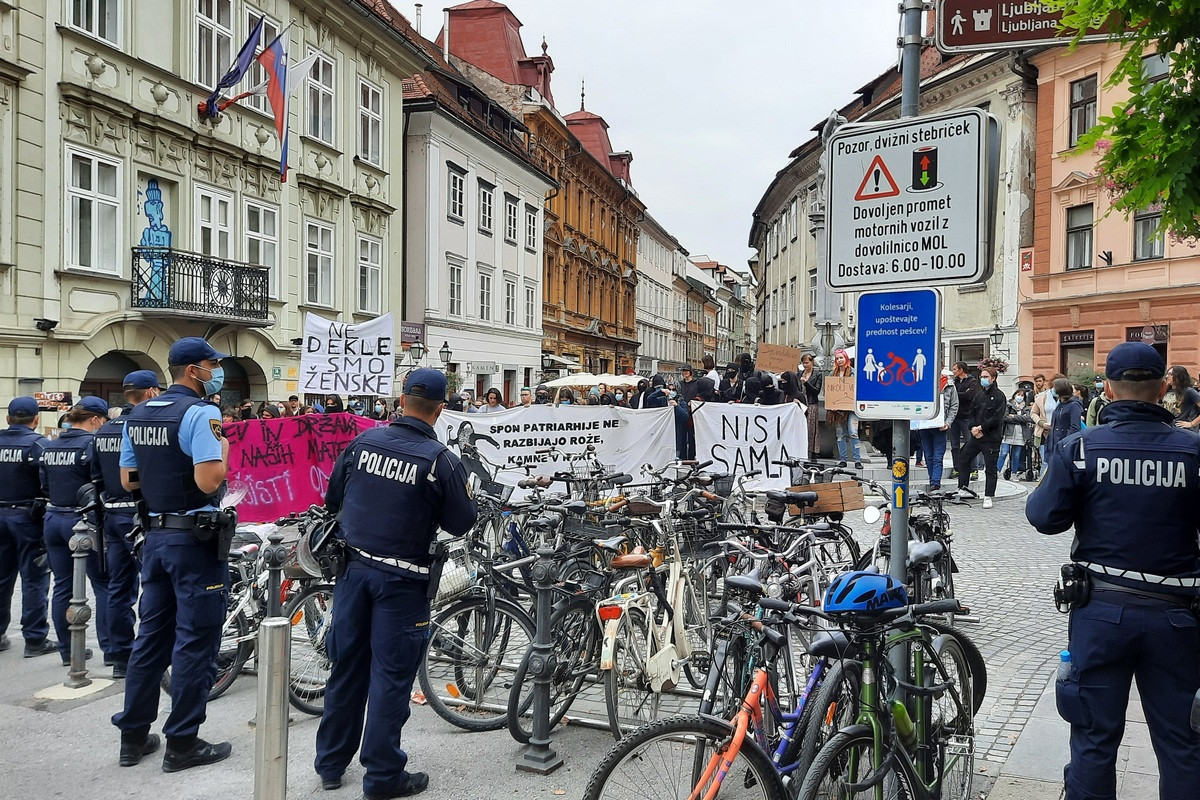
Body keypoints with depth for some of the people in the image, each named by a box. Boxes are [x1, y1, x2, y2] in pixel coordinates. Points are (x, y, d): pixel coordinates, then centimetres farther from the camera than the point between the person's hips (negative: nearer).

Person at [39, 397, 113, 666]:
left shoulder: (50, 447, 9)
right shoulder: (92, 444, -13)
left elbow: (44, 487, 15)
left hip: (53, 519, 7)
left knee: (62, 586, 12)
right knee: (103, 585, 0)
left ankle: (67, 650, 18)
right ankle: (110, 650, 0)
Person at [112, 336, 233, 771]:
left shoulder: (138, 414, 9)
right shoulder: (200, 413, -17)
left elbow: (128, 480, 14)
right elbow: (209, 481, -25)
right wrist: (223, 450, -8)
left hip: (155, 535, 8)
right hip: (195, 539, -8)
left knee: (151, 634, 16)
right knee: (195, 640, 1)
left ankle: (133, 735, 25)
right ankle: (182, 743, 8)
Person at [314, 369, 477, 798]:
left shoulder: (363, 441, -2)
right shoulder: (442, 461, -16)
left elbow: (332, 498, 8)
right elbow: (461, 524, -8)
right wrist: (466, 495, 11)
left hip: (354, 567, 5)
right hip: (401, 578, -4)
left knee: (346, 666, 16)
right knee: (391, 675, 5)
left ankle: (331, 763, 30)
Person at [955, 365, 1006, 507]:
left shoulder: (999, 396, -7)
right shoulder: (979, 394, 12)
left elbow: (996, 419, -14)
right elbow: (972, 413, 11)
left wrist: (980, 428, -14)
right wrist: (973, 428, -6)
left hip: (991, 438, -6)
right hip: (976, 436, 7)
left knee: (990, 468, 0)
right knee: (962, 459, 8)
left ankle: (988, 497, 8)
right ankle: (963, 488, 22)